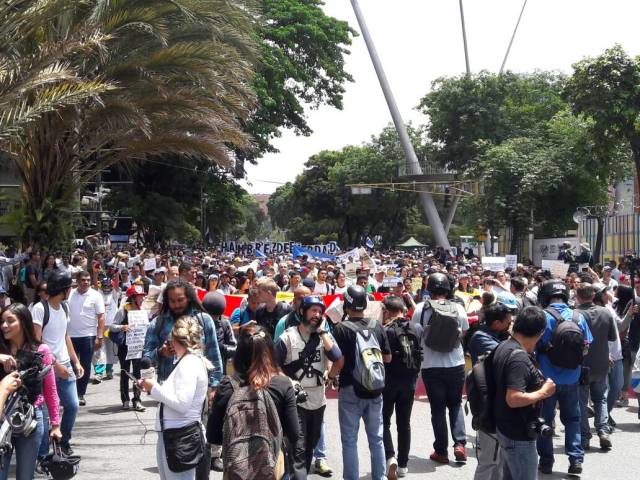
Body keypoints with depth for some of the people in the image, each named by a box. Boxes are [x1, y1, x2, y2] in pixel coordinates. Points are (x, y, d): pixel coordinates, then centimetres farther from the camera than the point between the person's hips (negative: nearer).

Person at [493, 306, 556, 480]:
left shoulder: (503, 347, 5)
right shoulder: (518, 357, -25)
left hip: (506, 428, 10)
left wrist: (537, 383, 14)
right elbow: (513, 399, -31)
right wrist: (543, 392, -19)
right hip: (518, 435, -10)